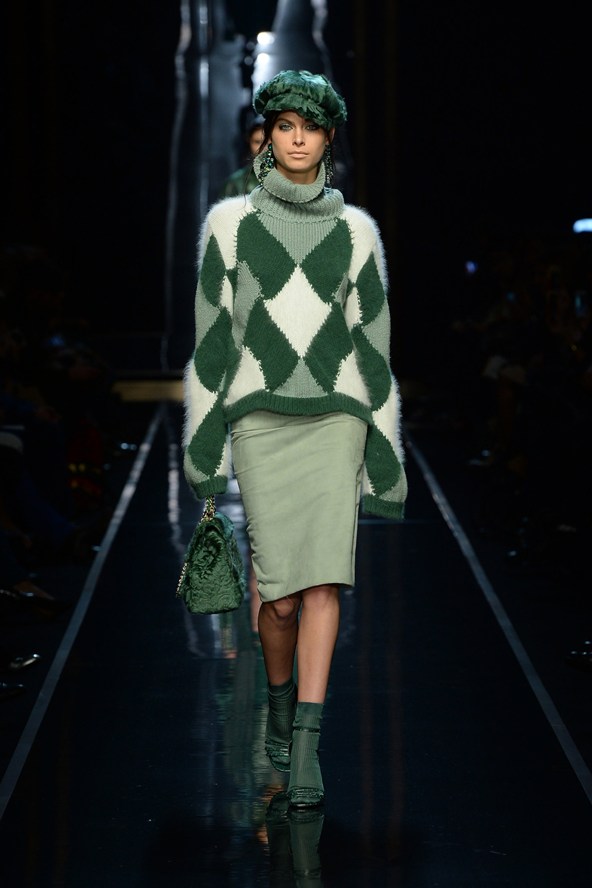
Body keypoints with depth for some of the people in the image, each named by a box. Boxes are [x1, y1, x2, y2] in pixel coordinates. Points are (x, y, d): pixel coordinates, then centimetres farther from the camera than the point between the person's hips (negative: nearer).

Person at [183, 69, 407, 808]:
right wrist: (202, 442, -1)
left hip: (334, 419, 1)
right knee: (279, 589, -5)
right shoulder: (230, 222, 4)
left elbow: (373, 340, 8)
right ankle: (280, 702, 26)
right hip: (261, 420, -1)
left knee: (324, 577, -14)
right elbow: (210, 335, 3)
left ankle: (304, 748, -14)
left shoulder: (355, 229, 7)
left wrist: (383, 446, 4)